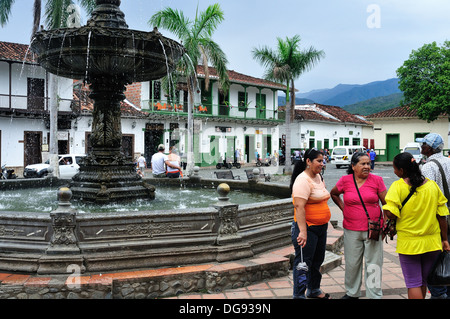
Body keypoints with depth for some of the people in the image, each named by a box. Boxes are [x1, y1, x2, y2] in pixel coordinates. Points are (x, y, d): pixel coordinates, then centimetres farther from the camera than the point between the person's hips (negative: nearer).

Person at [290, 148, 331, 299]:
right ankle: (298, 295, 11)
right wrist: (303, 231, -33)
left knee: (317, 260, 20)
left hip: (321, 227, 10)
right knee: (304, 262, -1)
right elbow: (299, 206, -27)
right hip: (307, 227, -9)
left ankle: (314, 290, 36)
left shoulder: (318, 177, 11)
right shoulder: (303, 180, -19)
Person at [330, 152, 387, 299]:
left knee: (373, 264, 5)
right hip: (351, 230, 1)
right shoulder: (345, 180, -1)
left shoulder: (377, 180, -2)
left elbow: (386, 203, 2)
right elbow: (333, 194, 18)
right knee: (352, 263, 12)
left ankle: (375, 295, 19)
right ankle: (352, 293, 30)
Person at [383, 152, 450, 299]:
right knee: (423, 281, 21)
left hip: (409, 243, -4)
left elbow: (390, 213, -22)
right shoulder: (432, 185, 0)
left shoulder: (398, 186, -13)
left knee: (413, 284, 6)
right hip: (432, 242, 4)